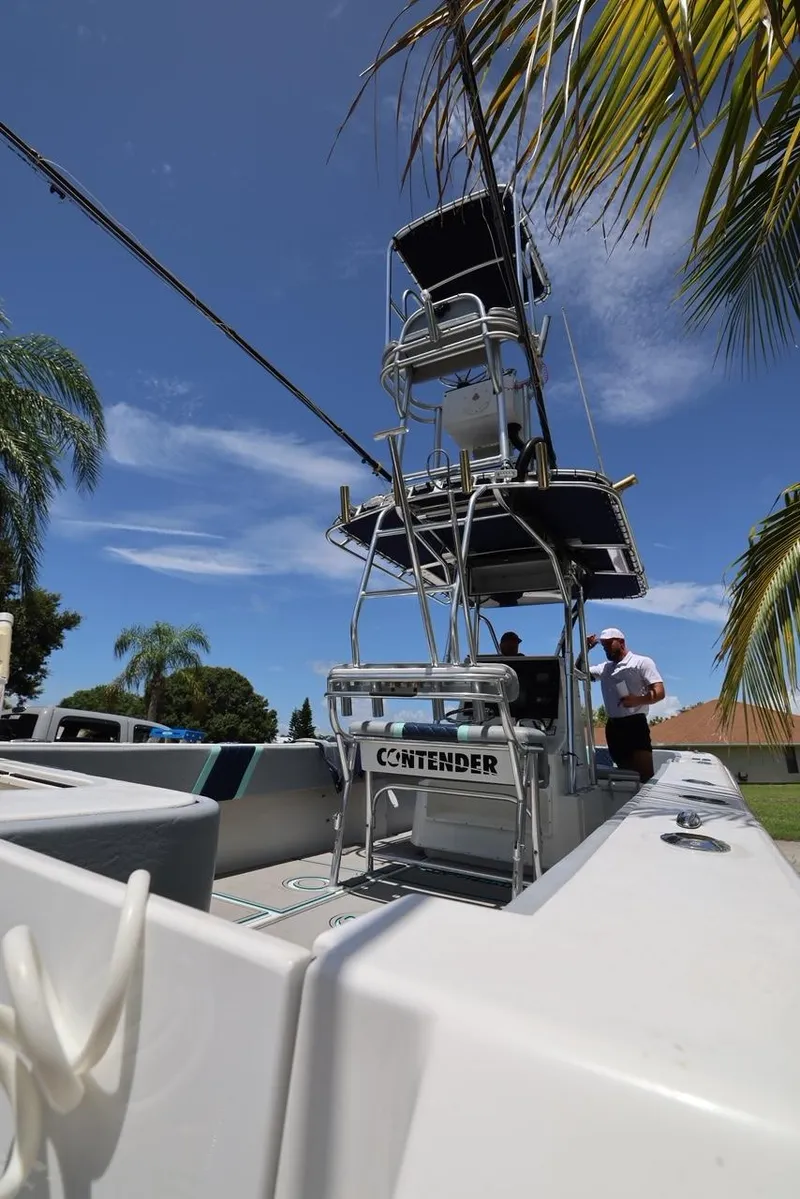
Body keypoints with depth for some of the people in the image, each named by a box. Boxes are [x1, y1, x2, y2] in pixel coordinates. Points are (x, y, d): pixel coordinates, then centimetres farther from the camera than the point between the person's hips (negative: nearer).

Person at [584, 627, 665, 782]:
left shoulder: (642, 662, 1)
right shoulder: (604, 668, 19)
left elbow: (659, 692, -8)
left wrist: (637, 700, -28)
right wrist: (585, 649, 12)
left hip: (635, 724, -6)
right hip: (613, 726, 6)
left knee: (645, 776, -13)